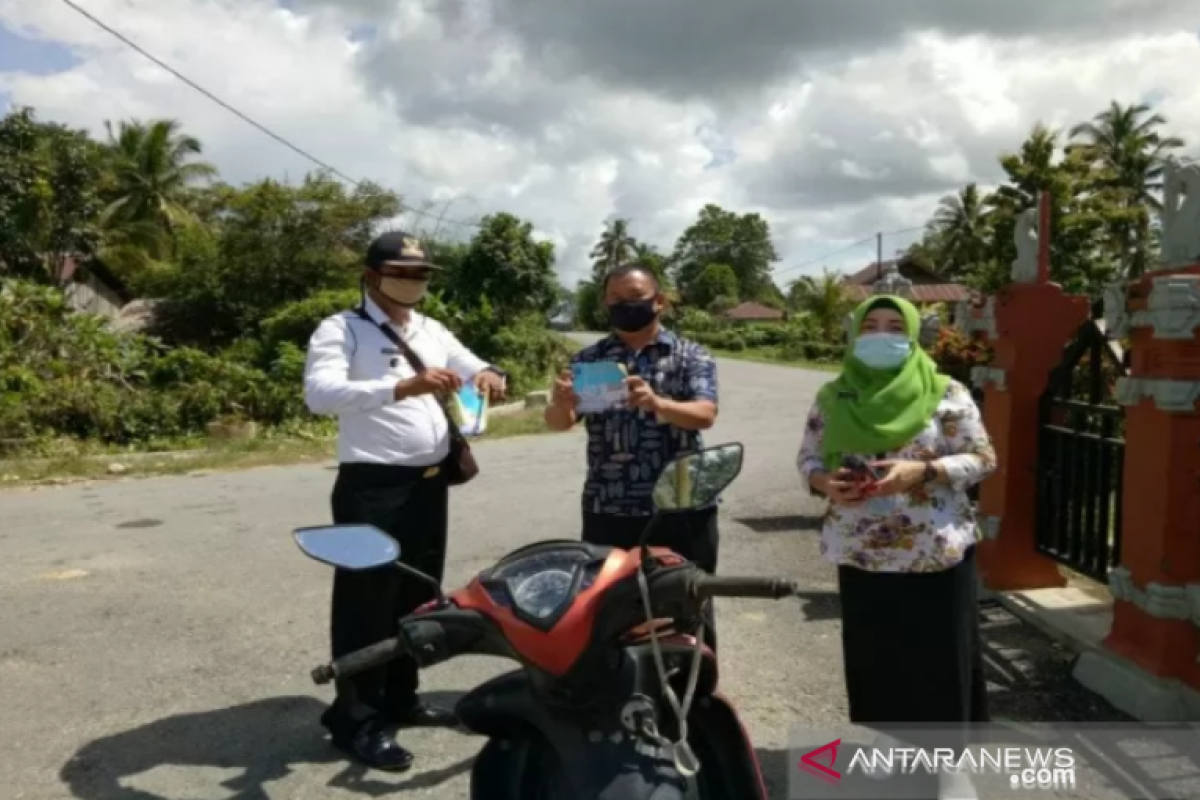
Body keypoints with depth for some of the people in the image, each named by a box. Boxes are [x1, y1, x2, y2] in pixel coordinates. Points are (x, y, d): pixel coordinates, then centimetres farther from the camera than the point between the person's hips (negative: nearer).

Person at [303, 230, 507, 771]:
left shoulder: (433, 333, 15)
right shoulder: (341, 330, -6)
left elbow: (478, 368, 16)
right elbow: (320, 393, -22)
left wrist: (488, 376, -10)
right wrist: (403, 387, -34)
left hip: (430, 482, 7)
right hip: (372, 487, -7)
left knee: (418, 595, 15)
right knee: (367, 601, 1)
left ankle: (400, 699, 31)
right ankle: (356, 718, 14)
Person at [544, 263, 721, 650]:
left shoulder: (691, 356, 2)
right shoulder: (589, 359, 7)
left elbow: (705, 415, -13)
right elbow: (558, 423, -4)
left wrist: (657, 403, -34)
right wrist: (560, 404, -29)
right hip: (609, 512, 2)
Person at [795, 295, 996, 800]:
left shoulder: (946, 395, -5)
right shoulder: (833, 398, 2)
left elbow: (982, 459, -5)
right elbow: (808, 458, 7)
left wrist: (921, 471, -21)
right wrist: (826, 483, -15)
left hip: (936, 550, -2)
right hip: (861, 551, 3)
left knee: (939, 654, 4)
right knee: (875, 651, 13)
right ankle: (890, 741, 34)